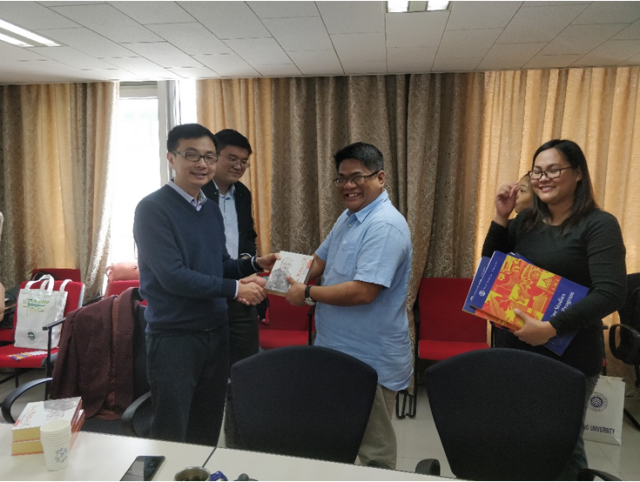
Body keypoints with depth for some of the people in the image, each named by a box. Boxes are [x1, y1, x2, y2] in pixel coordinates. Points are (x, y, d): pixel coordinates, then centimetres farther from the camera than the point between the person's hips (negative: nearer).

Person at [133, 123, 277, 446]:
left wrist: (255, 264, -1)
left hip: (216, 332, 7)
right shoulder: (153, 209, -13)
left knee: (208, 431, 20)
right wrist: (235, 288, -17)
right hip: (173, 337, -7)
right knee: (171, 437, 7)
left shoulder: (212, 211, 10)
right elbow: (173, 276, -20)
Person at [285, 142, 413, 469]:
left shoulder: (385, 226, -22)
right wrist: (290, 274, -1)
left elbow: (362, 292, -29)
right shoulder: (348, 217, 10)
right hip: (339, 352, 9)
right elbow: (321, 260, 17)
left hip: (371, 361, -9)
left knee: (374, 450, 10)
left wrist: (308, 294, -18)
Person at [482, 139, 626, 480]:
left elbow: (611, 294, -19)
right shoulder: (525, 221, 6)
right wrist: (501, 218, -4)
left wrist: (551, 328, -27)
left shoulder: (599, 225, -10)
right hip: (517, 350, 5)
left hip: (570, 358, -5)